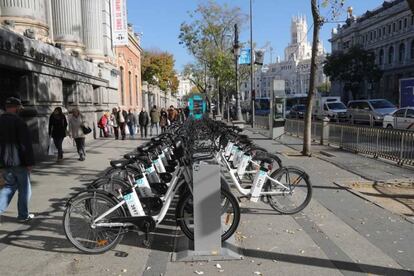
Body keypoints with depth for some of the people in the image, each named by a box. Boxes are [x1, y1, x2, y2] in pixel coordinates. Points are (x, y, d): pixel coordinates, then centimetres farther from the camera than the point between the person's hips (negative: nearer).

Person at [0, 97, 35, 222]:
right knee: (24, 188, 6)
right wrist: (29, 162, -12)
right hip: (19, 161, -7)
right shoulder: (18, 121, -15)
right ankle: (23, 215, 14)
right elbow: (26, 144, -17)